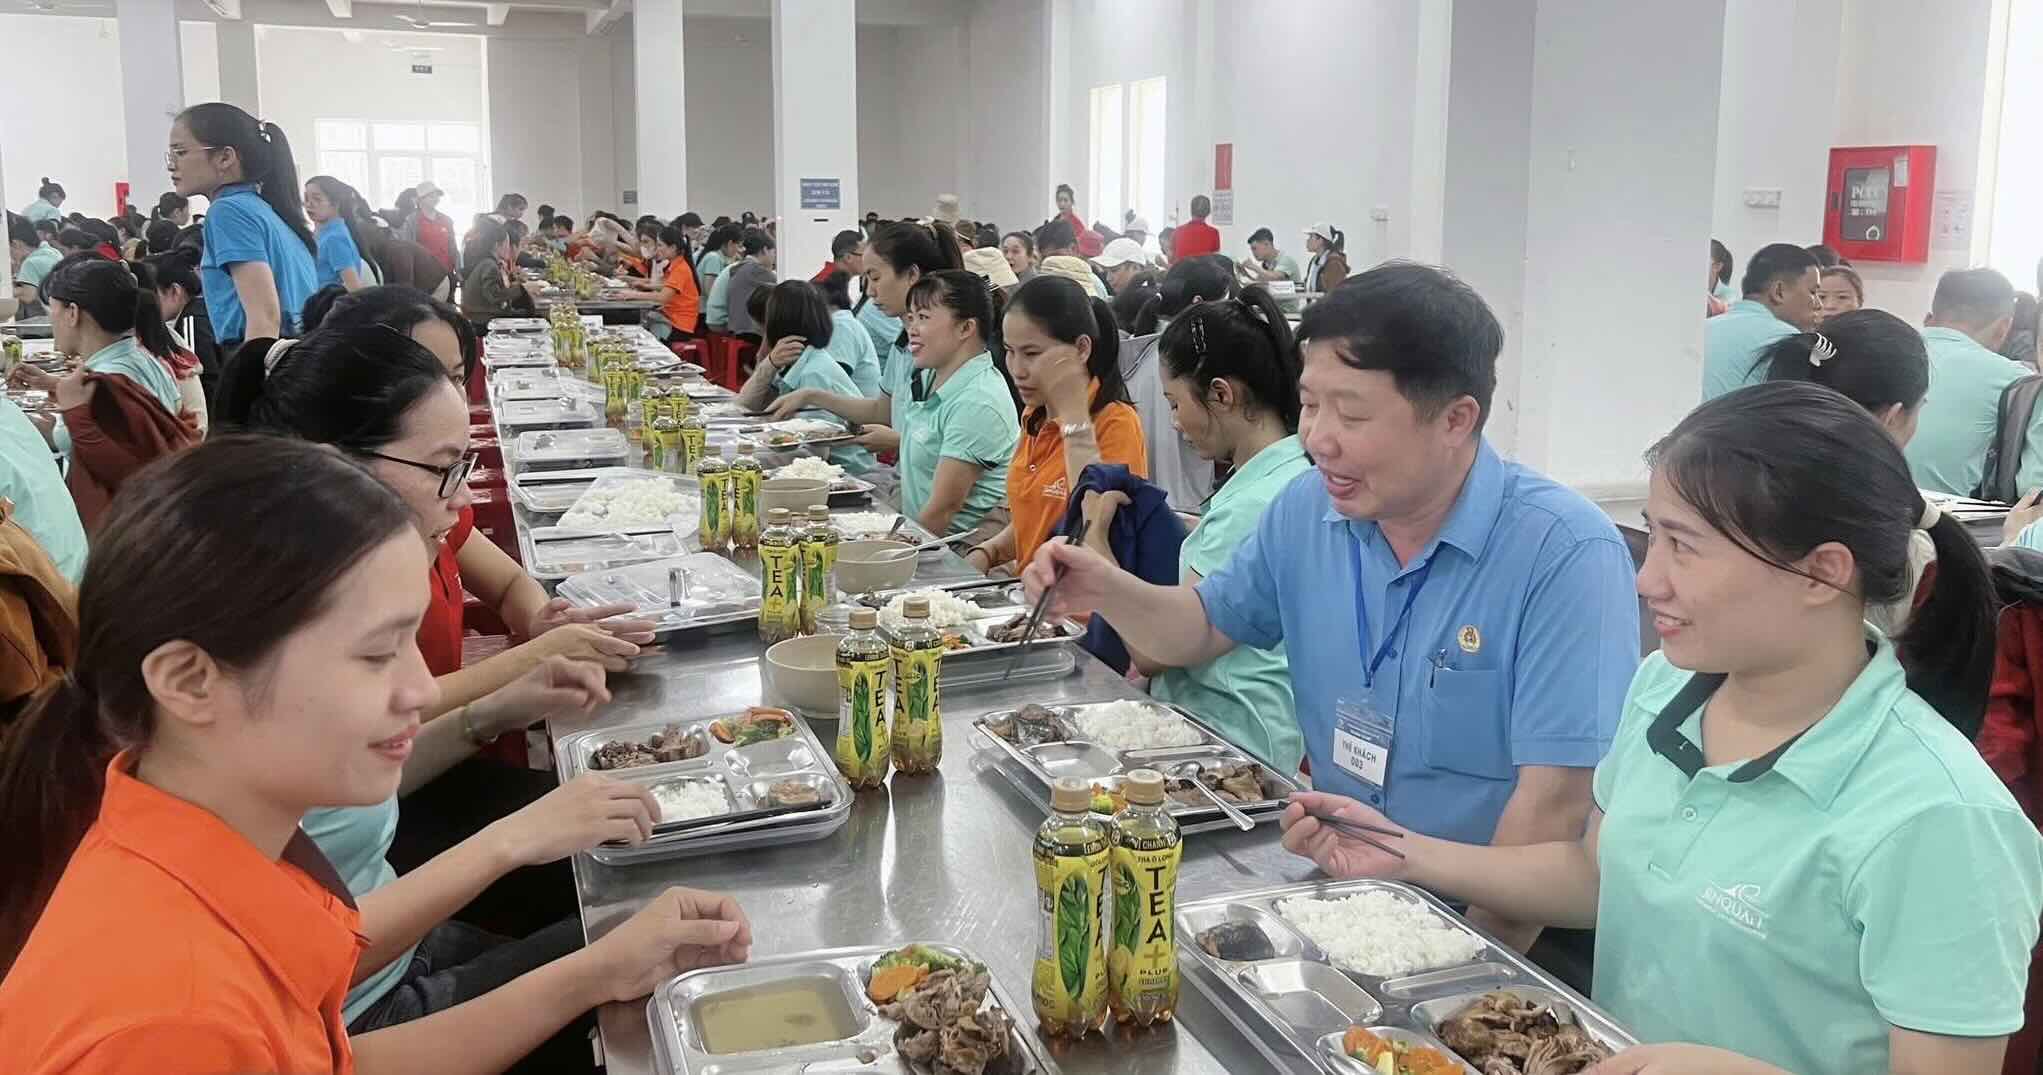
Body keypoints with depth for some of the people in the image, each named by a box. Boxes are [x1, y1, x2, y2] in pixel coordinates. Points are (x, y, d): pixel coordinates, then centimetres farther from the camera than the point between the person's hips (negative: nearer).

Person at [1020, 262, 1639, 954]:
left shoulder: (1567, 554, -18)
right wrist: (1108, 593, -3)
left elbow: (1556, 801, -21)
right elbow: (1203, 629, 16)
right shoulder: (1305, 511, 1)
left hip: (1496, 931, -4)